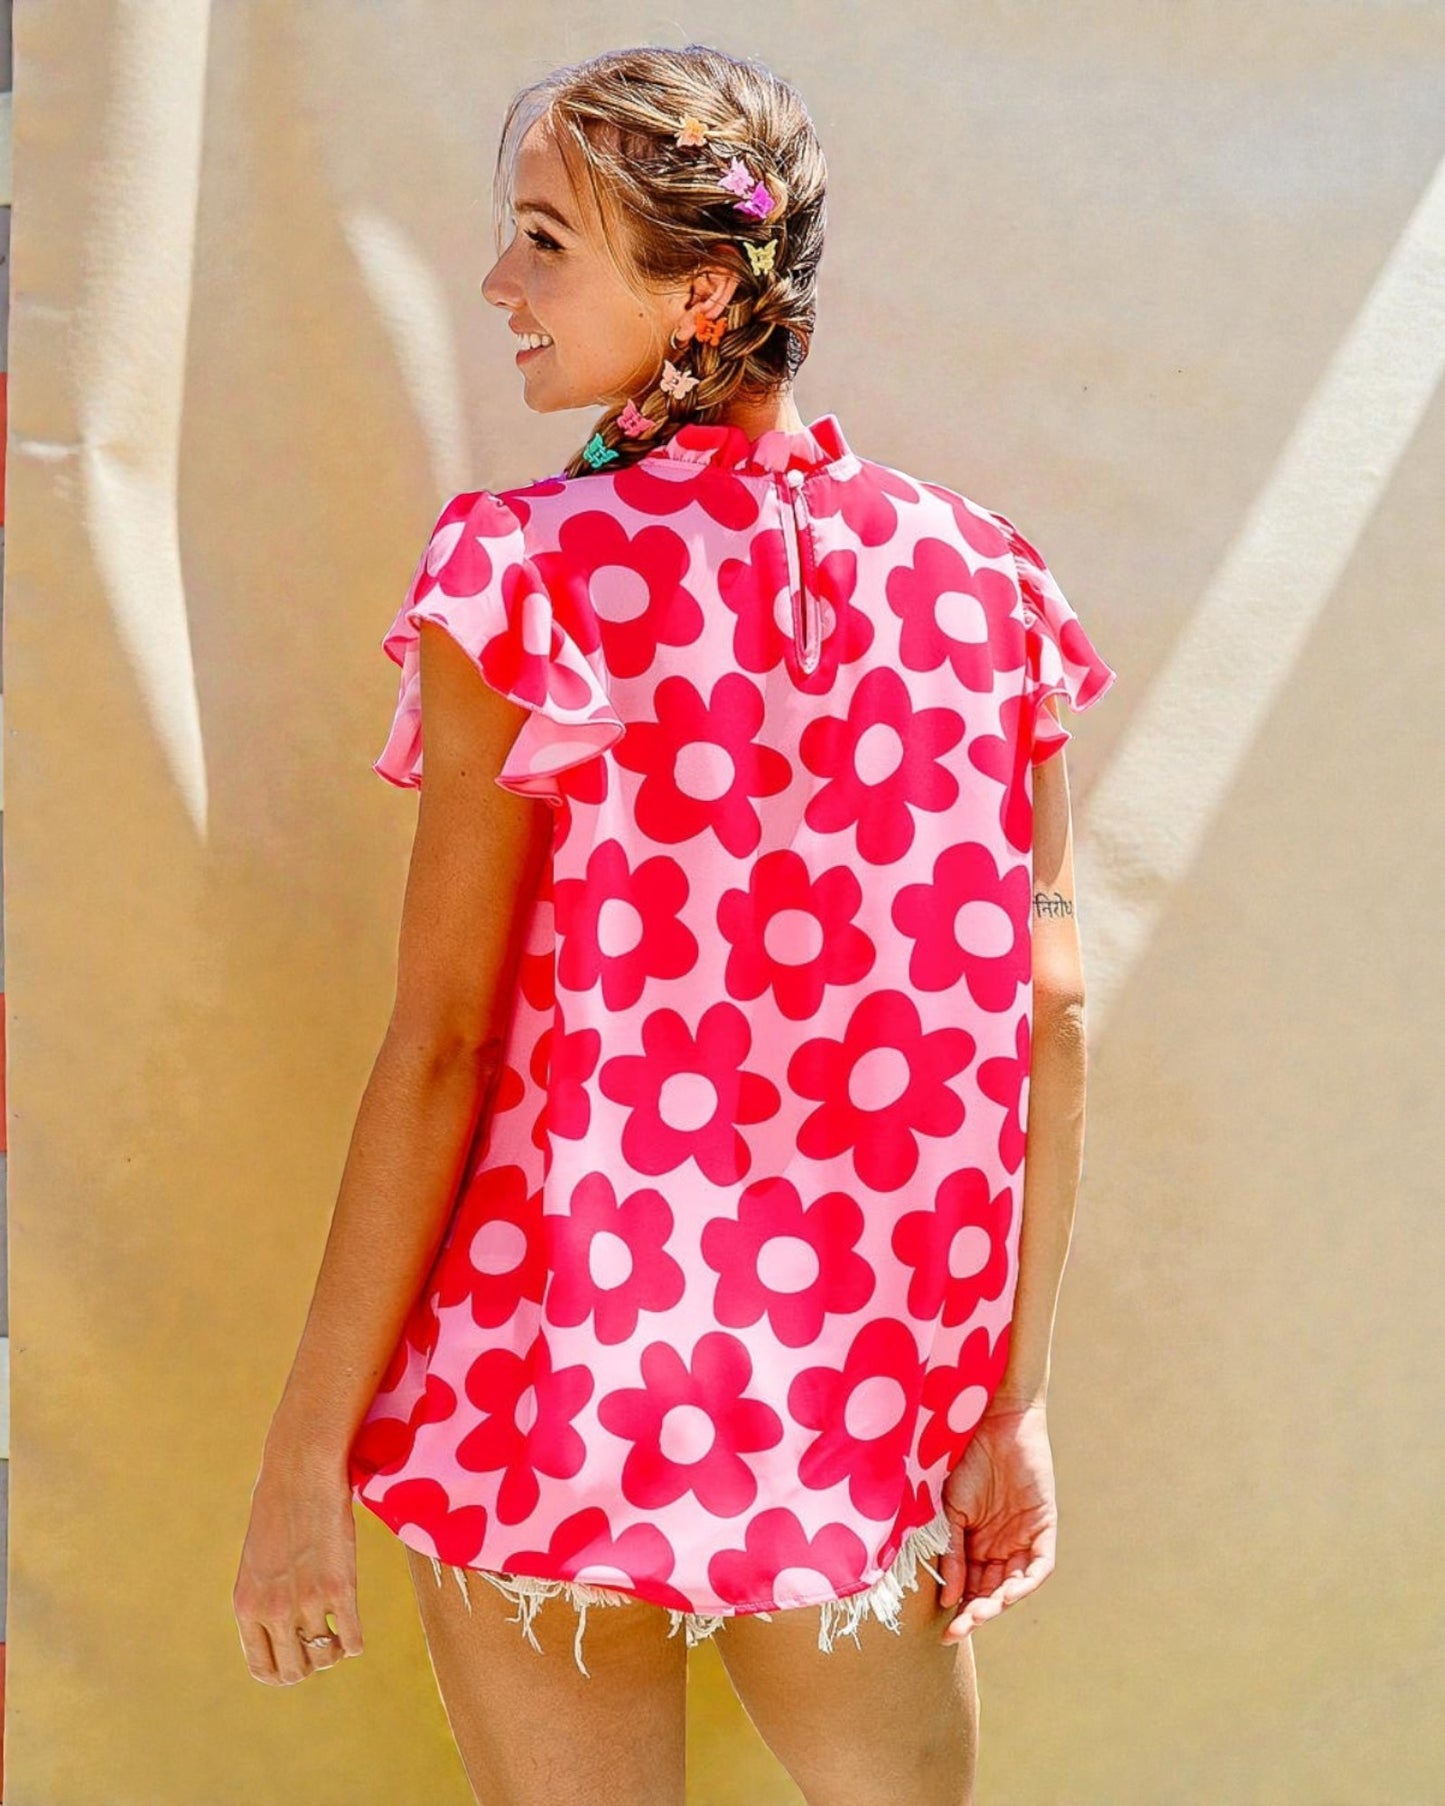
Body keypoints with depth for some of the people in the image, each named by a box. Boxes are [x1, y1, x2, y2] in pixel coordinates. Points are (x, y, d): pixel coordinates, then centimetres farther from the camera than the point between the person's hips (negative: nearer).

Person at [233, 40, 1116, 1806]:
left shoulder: (534, 574, -12)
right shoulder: (979, 576, 0)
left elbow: (443, 1042, -14)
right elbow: (1048, 1018, -1)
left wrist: (304, 1458, -8)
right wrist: (1012, 1403, 6)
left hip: (564, 1362, -3)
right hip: (867, 1396, 4)